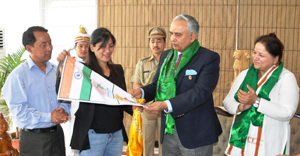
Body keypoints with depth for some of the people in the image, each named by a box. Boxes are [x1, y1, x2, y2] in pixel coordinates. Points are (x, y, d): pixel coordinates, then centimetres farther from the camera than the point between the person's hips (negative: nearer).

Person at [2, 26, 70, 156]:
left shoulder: (55, 71, 10)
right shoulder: (18, 75, -10)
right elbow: (18, 110, -16)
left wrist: (64, 111, -10)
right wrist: (49, 117, -20)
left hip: (57, 134, 5)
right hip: (33, 139, -5)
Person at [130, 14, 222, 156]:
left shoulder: (209, 58, -11)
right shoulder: (166, 56, 10)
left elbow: (200, 92, -21)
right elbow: (157, 85, 12)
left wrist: (166, 105, -30)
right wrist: (141, 92, -10)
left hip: (195, 134, -5)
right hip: (168, 130, 5)